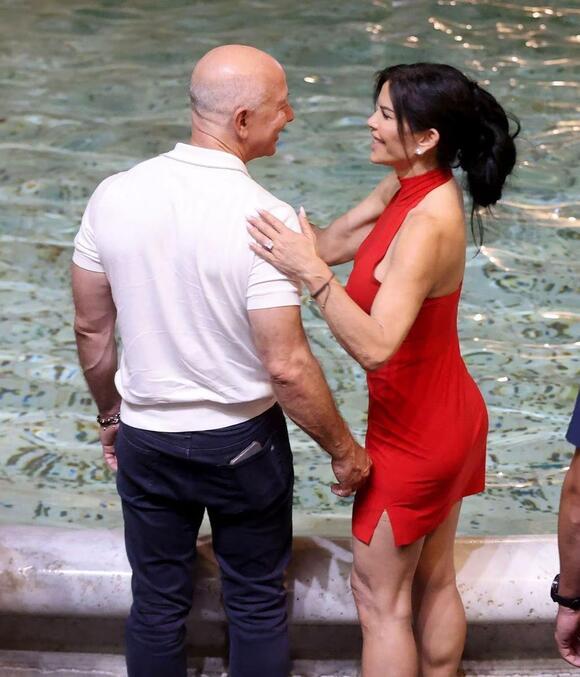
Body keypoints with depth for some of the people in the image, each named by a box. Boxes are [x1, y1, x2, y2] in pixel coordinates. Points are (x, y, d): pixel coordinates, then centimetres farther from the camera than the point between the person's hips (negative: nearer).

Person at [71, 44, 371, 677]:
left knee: (157, 602, 19)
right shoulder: (266, 218, -23)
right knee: (257, 603, 17)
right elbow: (287, 367, -22)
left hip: (146, 440, 4)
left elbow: (91, 328, 0)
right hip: (242, 444, -3)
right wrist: (343, 449, -7)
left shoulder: (113, 196, -10)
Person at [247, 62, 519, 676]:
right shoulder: (407, 188, -2)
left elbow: (375, 346, -39)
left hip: (414, 436, -9)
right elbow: (331, 244, 4)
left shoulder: (428, 224, -30)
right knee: (435, 582, 23)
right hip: (449, 418, 9)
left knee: (380, 599, 8)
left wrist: (310, 272, -43)